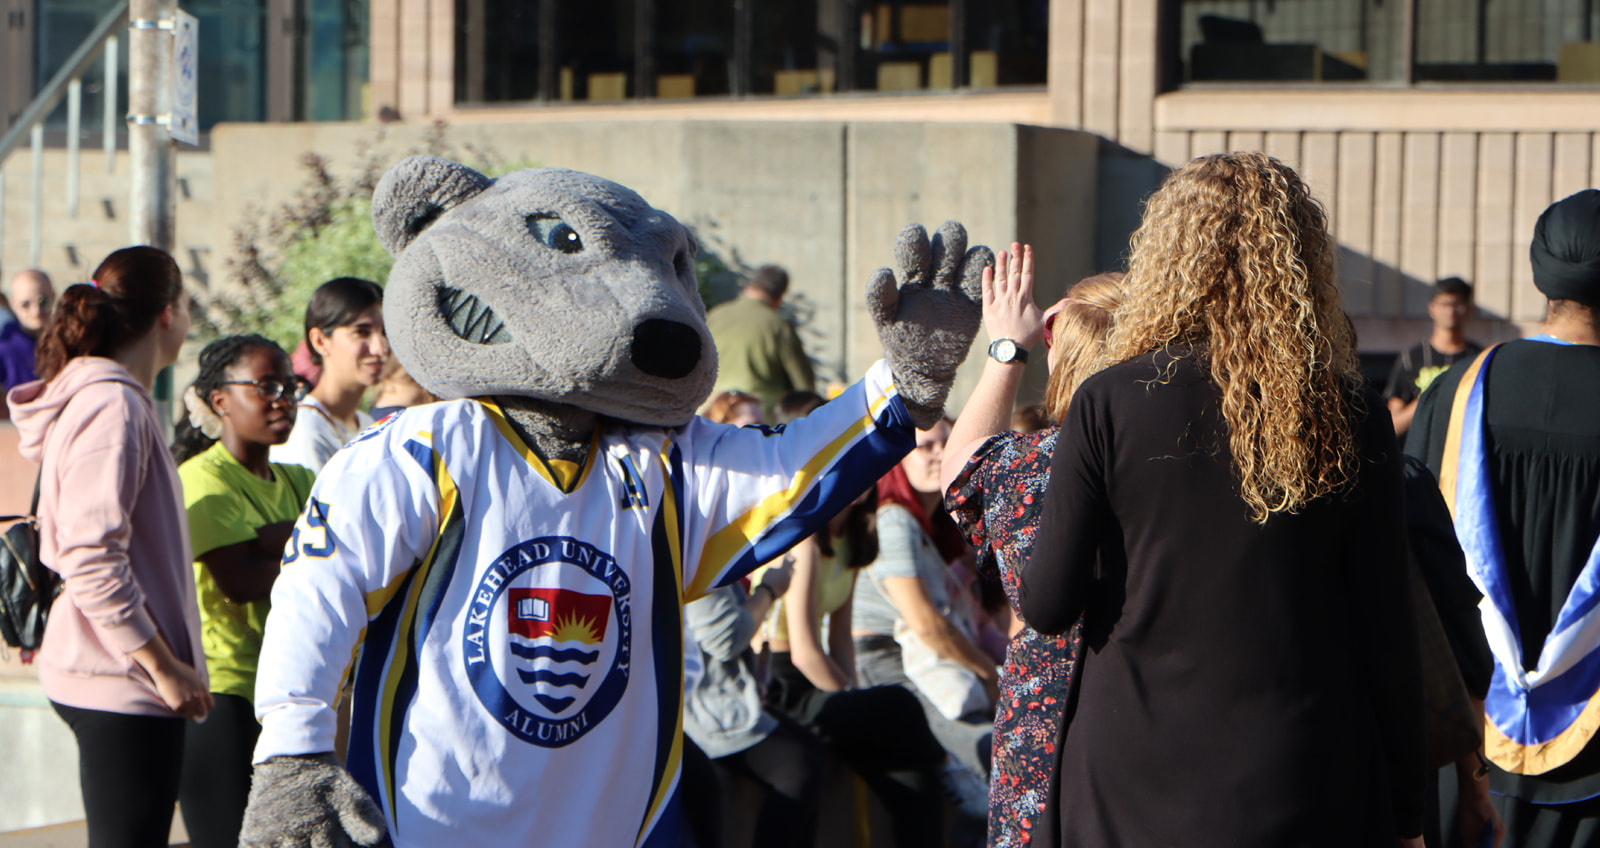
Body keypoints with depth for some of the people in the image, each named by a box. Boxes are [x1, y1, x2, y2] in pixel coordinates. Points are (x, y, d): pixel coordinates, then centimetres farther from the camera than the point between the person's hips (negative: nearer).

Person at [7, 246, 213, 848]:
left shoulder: (108, 399, 16)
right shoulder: (113, 406, -15)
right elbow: (92, 561, -21)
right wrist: (164, 666, -18)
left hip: (107, 678, 10)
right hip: (123, 685, -10)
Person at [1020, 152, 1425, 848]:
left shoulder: (1108, 405, -7)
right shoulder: (1353, 417, -3)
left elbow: (1046, 606, -4)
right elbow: (1387, 633, -2)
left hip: (1134, 782, -1)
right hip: (1309, 787, 1)